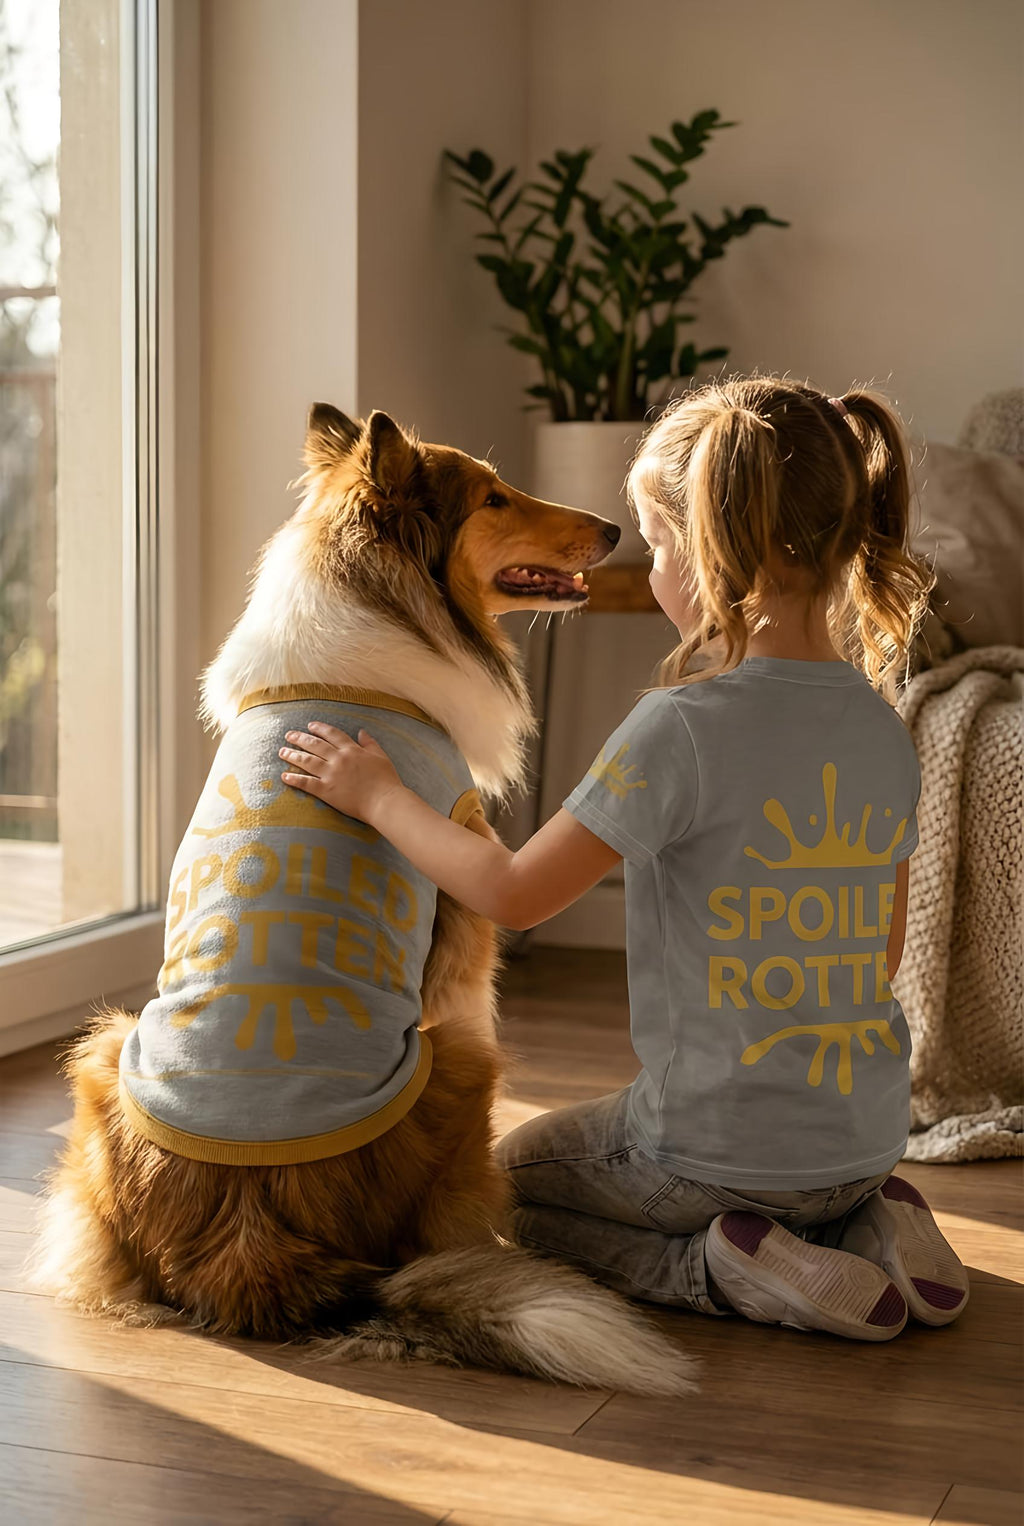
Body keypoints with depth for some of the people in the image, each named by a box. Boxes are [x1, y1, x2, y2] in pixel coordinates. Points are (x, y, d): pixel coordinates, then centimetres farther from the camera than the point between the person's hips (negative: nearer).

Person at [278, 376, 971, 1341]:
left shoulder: (682, 728, -21)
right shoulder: (885, 734, -1)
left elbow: (514, 893, -17)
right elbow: (884, 957, 9)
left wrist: (375, 795, -3)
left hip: (720, 1146, -6)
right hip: (869, 1141, 7)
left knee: (514, 1176, 22)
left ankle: (720, 1268, -1)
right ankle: (867, 1230, 9)